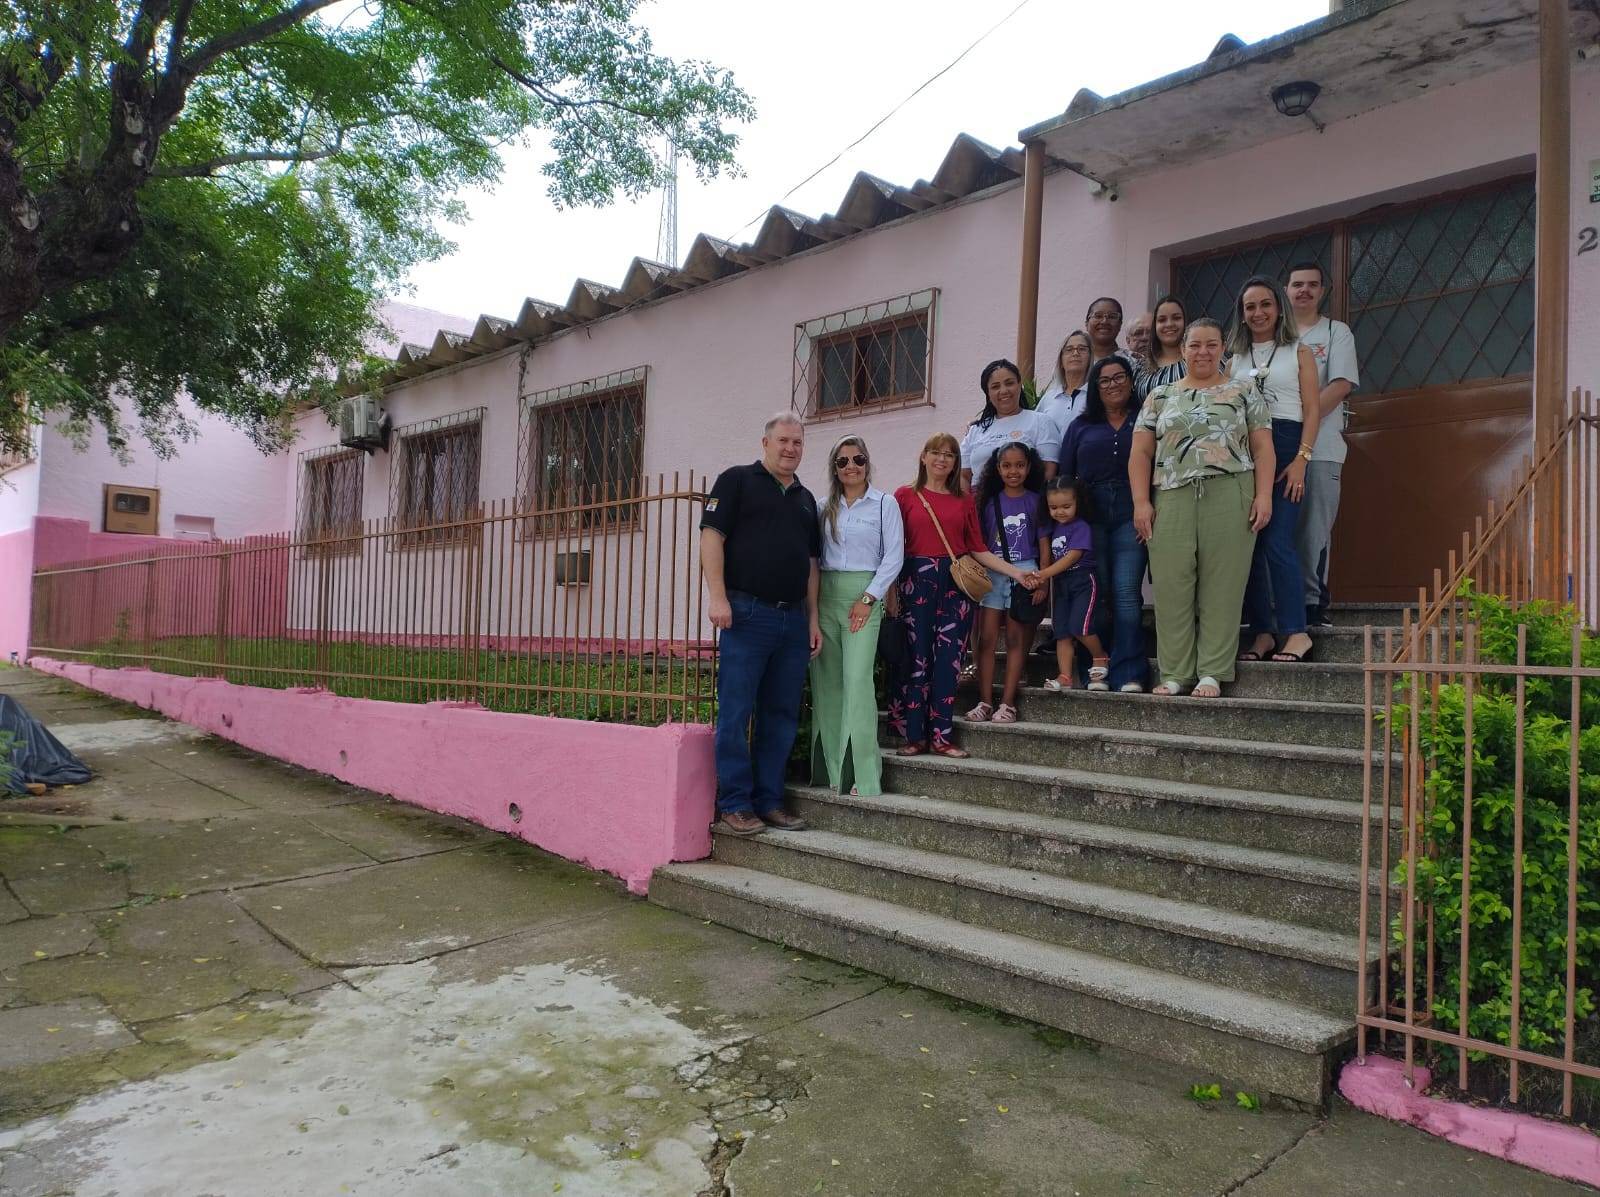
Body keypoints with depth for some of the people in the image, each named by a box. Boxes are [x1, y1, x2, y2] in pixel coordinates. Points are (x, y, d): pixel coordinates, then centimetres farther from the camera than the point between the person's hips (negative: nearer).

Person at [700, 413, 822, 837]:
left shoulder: (806, 499, 21)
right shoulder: (737, 480, 4)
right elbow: (712, 537, -5)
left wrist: (813, 618, 14)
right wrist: (718, 597, -15)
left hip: (793, 619, 6)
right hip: (747, 614, -6)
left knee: (782, 714, 7)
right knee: (736, 711, -4)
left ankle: (769, 800, 15)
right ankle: (735, 805, 3)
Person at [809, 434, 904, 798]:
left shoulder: (885, 504, 4)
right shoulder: (824, 508, 14)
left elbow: (893, 556, -2)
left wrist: (868, 598, -9)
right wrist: (813, 600, 1)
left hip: (863, 595, -4)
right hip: (825, 595, 4)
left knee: (857, 679, -15)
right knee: (826, 683, 2)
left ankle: (864, 777, -12)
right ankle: (829, 769, 9)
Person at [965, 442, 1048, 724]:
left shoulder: (1036, 501, 5)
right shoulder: (990, 502, 11)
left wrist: (1043, 582, -4)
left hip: (1025, 574, -2)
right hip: (992, 574, 2)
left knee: (1016, 640, -1)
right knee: (986, 639, -3)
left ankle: (1007, 703, 0)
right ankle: (985, 702, -1)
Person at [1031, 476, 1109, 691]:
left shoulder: (1081, 527, -10)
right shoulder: (1053, 528, 11)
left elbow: (1071, 557, -18)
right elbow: (1047, 555, 12)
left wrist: (1044, 574, -25)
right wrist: (1044, 577, -2)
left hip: (1083, 582, -7)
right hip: (1061, 584, 7)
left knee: (1079, 627, -18)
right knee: (1062, 632, 1)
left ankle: (1100, 658, 8)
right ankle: (1064, 676, -1)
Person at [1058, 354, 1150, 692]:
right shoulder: (1081, 426, 17)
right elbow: (1064, 475, 13)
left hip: (1130, 516, -2)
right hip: (1089, 517, 2)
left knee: (1126, 591, -10)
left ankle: (1129, 674, -10)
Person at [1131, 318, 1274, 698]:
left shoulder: (1244, 392, 14)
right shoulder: (1160, 396, 17)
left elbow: (1263, 448, 8)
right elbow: (1141, 453, 11)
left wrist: (1264, 495, -5)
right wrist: (1141, 502, -1)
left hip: (1229, 497, -1)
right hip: (1172, 499, 2)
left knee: (1222, 587, -4)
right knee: (1171, 588, -3)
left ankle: (1212, 673, 2)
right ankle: (1174, 674, 4)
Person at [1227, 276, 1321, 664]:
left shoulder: (1298, 352, 10)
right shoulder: (1234, 359, 17)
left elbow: (1312, 410, 2)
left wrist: (1300, 459, -10)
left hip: (1284, 449, -3)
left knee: (1277, 541, -14)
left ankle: (1296, 632, -7)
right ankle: (1262, 633, 6)